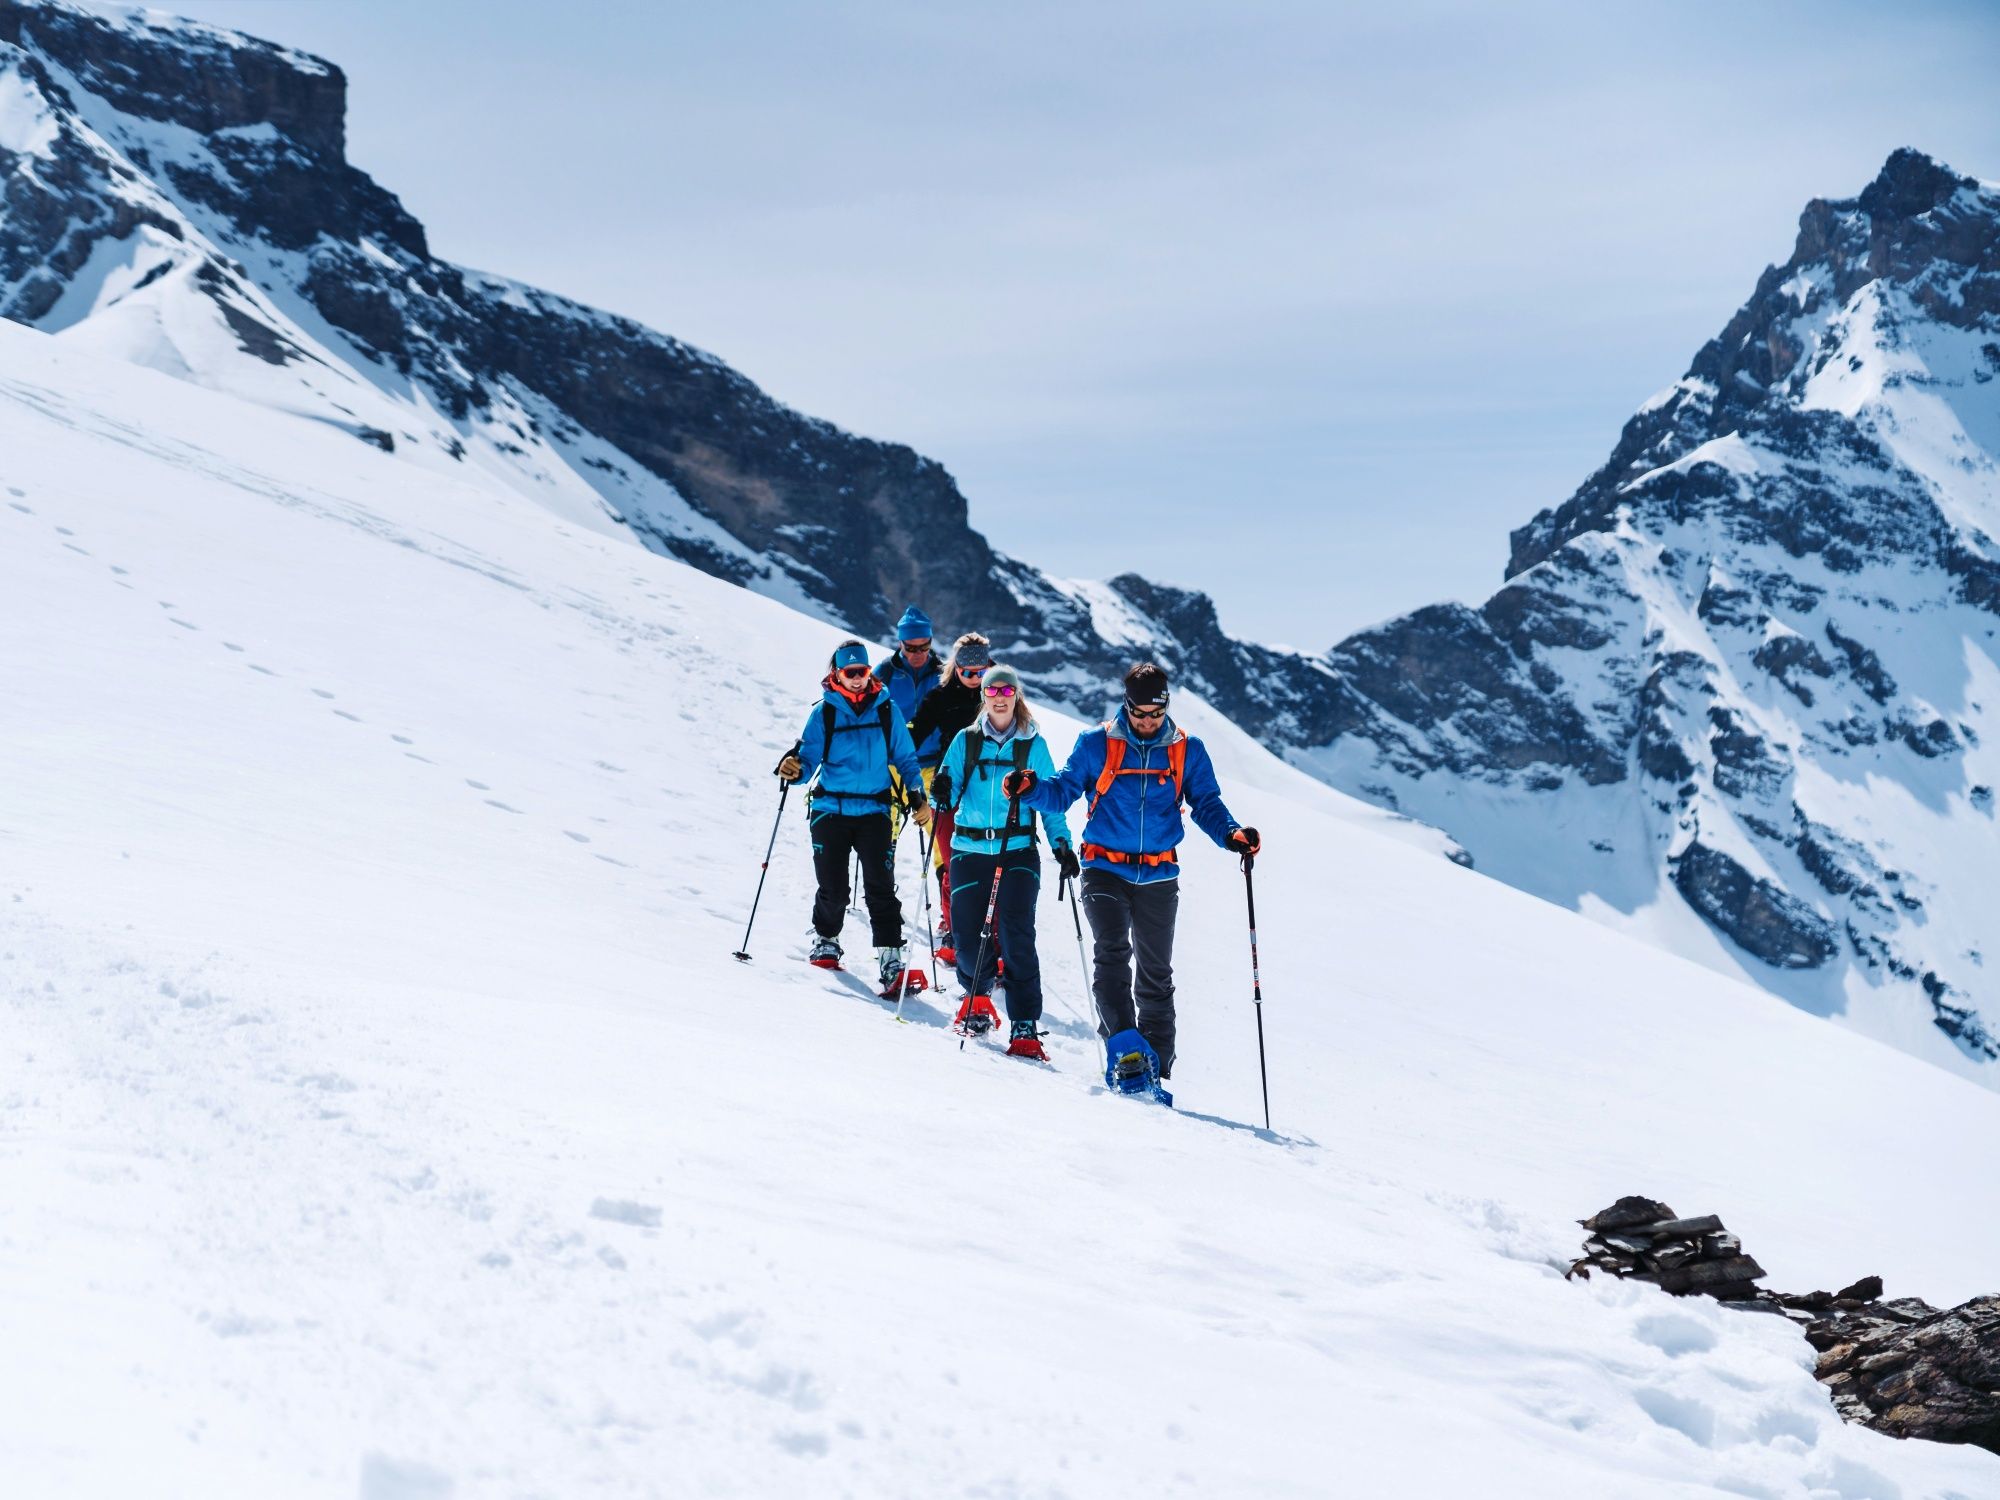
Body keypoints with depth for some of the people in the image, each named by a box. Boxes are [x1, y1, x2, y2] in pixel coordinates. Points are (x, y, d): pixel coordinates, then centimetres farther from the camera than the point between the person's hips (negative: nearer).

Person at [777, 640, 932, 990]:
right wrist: (794, 770, -22)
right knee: (833, 888, 3)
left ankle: (890, 958, -10)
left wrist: (918, 798, 2)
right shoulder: (823, 712, 2)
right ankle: (826, 941, 30)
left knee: (880, 888, -9)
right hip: (830, 812, 0)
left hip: (873, 812, 0)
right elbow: (810, 759, 0)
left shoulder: (886, 710, 5)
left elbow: (905, 758, 11)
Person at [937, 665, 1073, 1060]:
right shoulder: (966, 741, 8)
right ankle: (977, 994, 32)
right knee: (968, 933, -1)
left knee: (1016, 935, -14)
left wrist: (1061, 842, -5)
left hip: (1018, 851, -2)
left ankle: (1025, 1027, -11)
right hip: (970, 850, 2)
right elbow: (949, 792, 4)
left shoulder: (1033, 744, 5)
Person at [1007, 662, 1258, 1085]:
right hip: (1105, 869, -2)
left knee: (1156, 973, 7)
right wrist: (1031, 789, -18)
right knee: (1112, 953, -21)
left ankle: (1155, 1064, 14)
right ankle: (1123, 1046, -26)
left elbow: (1206, 804, 5)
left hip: (1159, 876, 2)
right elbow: (1063, 791, 3)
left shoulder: (1187, 750, 4)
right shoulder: (1096, 743, 0)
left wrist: (1231, 834, -14)